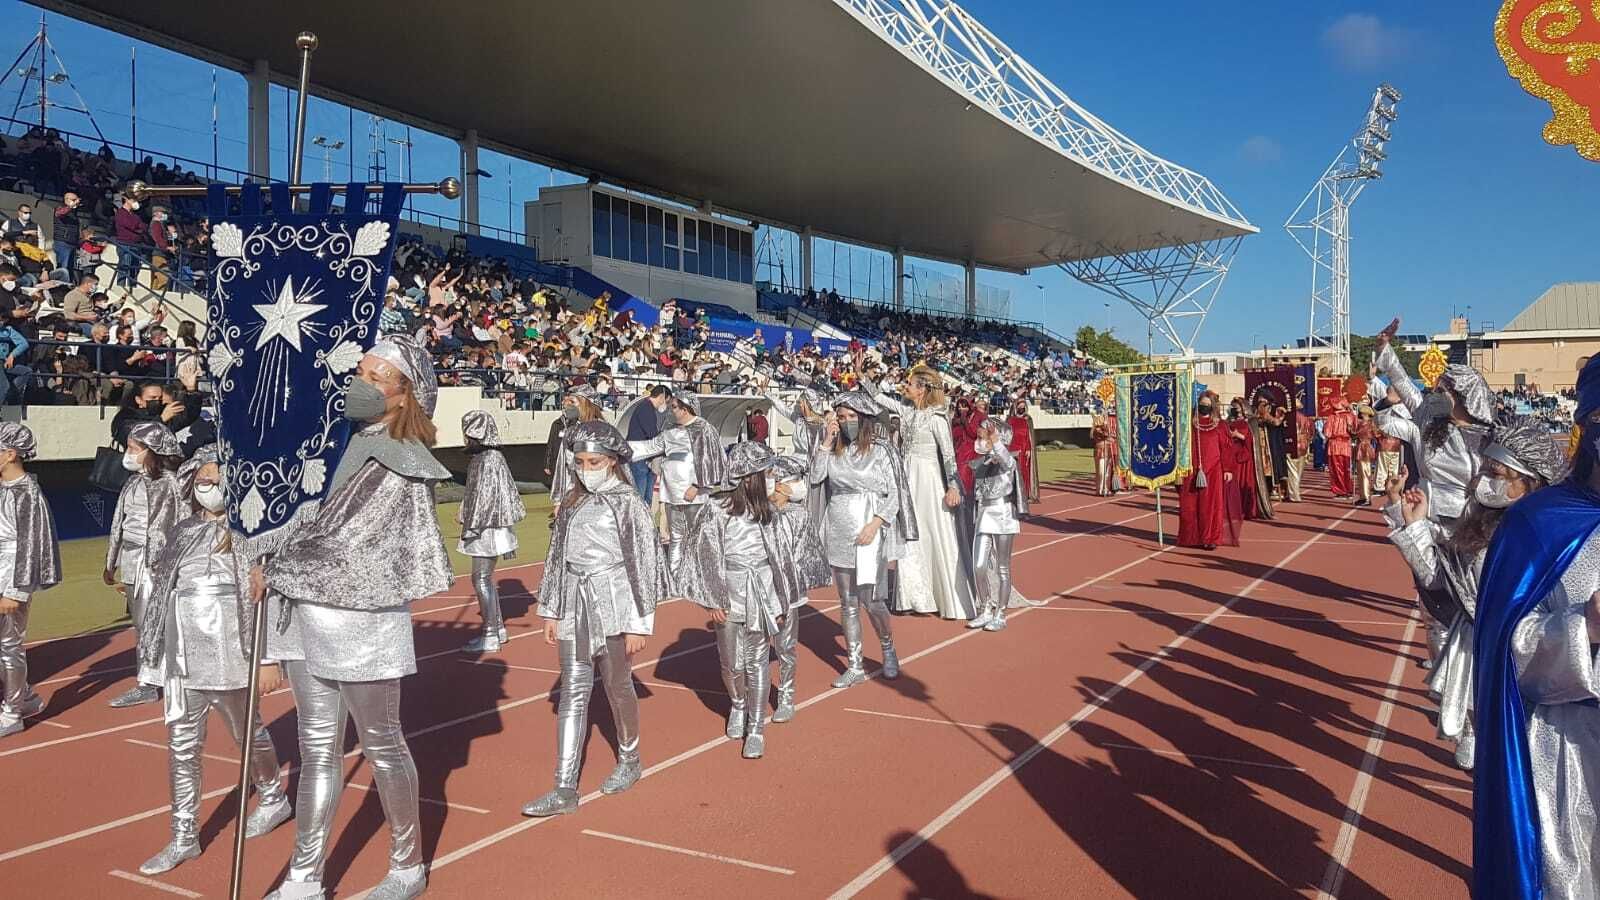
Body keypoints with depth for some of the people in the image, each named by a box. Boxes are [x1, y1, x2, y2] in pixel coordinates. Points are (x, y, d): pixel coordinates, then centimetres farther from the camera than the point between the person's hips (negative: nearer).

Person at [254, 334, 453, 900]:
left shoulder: (398, 466, -15)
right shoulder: (355, 444, 9)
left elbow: (341, 545, -16)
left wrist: (274, 574, -6)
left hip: (361, 621, -7)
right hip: (310, 619, 8)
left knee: (382, 745, 7)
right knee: (317, 749, 14)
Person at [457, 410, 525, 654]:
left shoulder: (489, 460, -18)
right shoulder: (480, 457, 12)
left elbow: (487, 496, -21)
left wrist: (472, 522, -17)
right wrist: (465, 514, 20)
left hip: (488, 527, -10)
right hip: (485, 527, 10)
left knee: (481, 579, -5)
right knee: (484, 578, 16)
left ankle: (490, 637, 0)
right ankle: (498, 628, 26)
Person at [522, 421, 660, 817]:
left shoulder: (626, 504, -7)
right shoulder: (572, 504, 10)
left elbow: (640, 563, -9)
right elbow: (557, 558, 14)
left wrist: (638, 623, -10)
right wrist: (551, 612, 13)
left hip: (612, 603, -5)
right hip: (575, 605, 5)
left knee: (617, 686, 9)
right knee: (573, 694, 2)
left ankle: (629, 760, 33)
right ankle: (565, 790, 2)